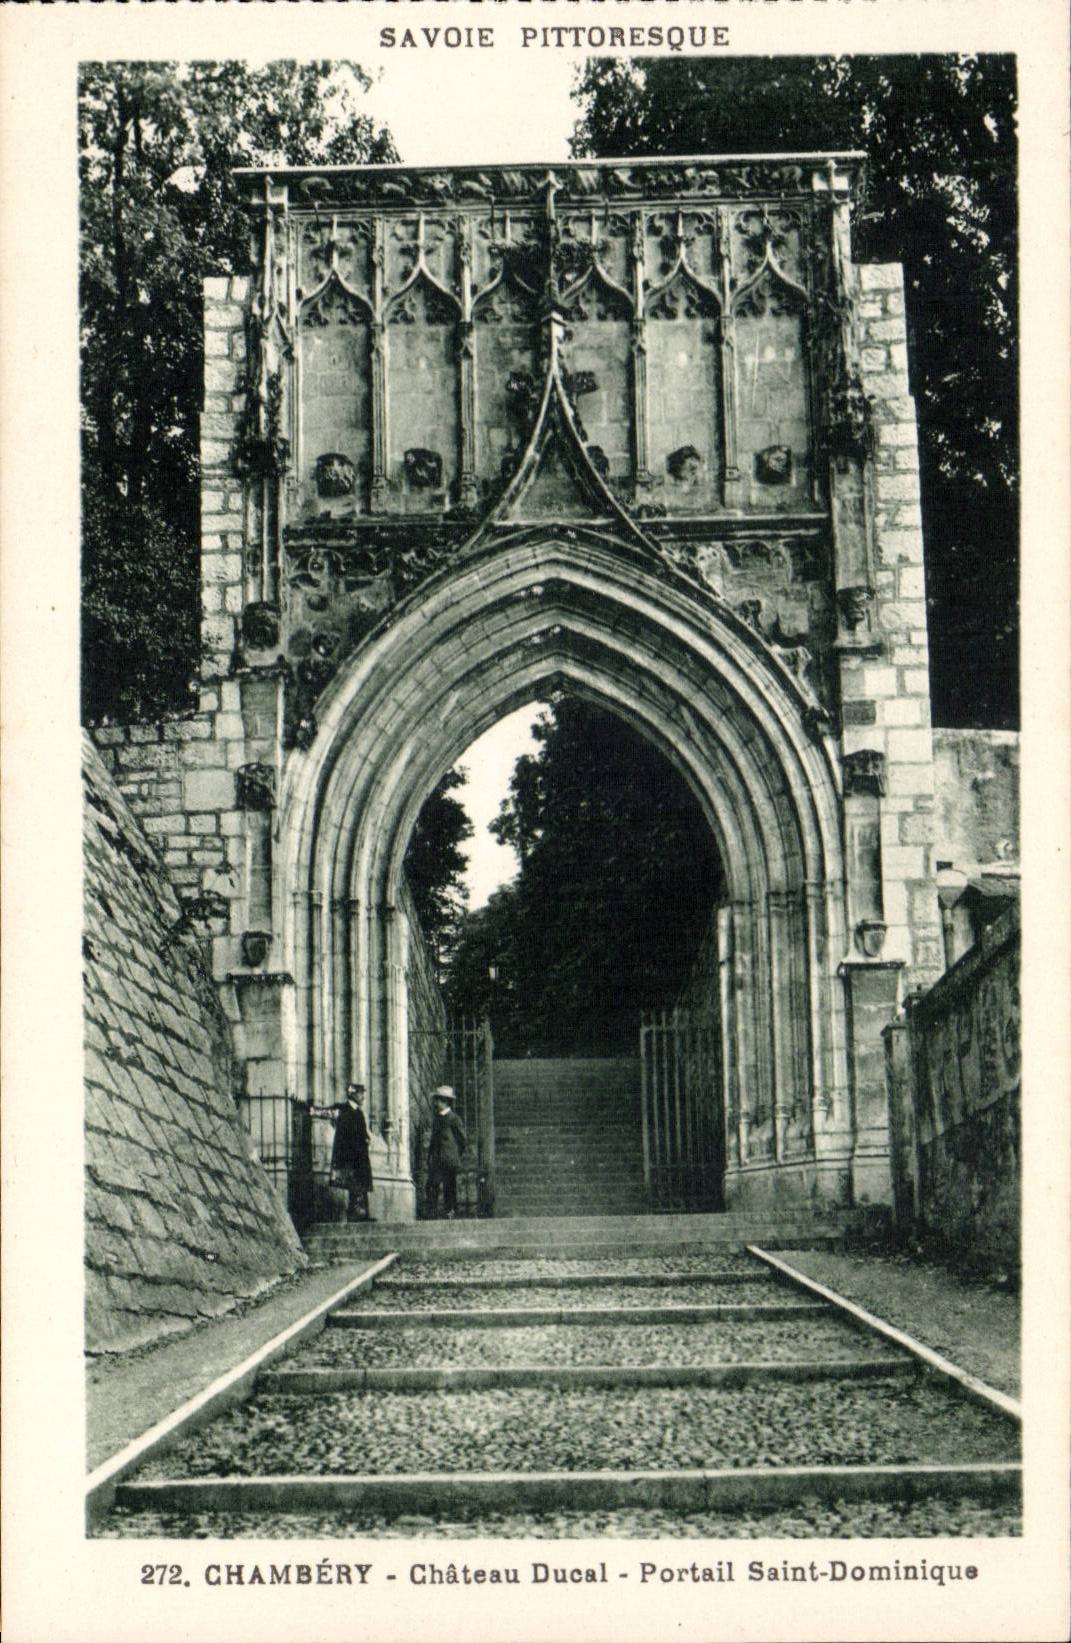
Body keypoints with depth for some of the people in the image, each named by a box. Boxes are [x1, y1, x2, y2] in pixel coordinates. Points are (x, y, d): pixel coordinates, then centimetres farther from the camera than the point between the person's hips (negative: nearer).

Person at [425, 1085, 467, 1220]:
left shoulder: (454, 1119, -6)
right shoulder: (436, 1119, 16)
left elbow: (463, 1139, -3)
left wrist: (455, 1155, 1)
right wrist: (430, 1157, 11)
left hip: (449, 1162, -6)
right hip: (436, 1161, 6)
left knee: (449, 1189, -2)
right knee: (431, 1187, -2)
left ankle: (450, 1214, 4)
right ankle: (432, 1215, 0)